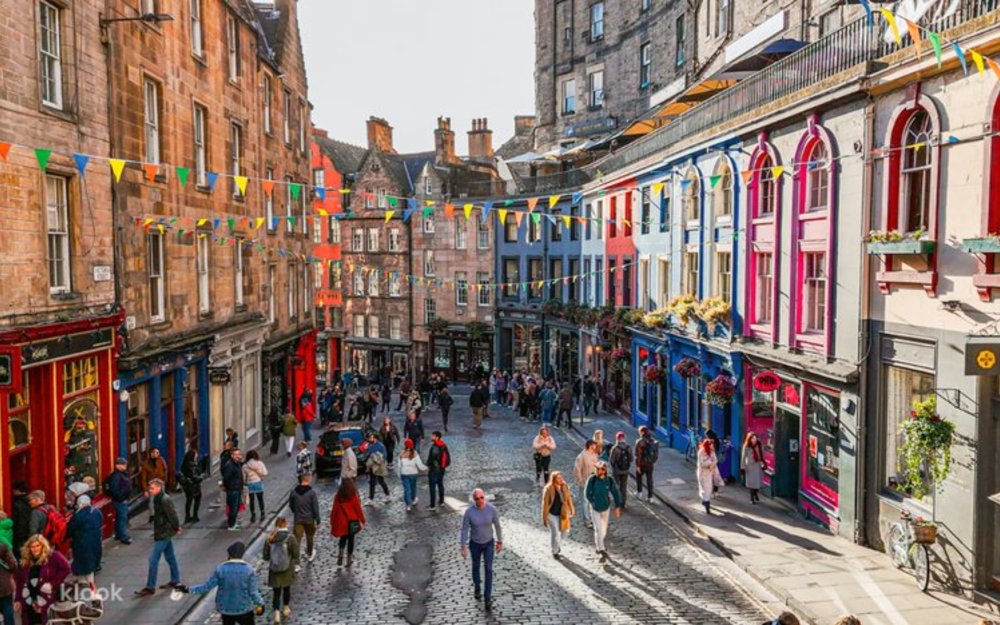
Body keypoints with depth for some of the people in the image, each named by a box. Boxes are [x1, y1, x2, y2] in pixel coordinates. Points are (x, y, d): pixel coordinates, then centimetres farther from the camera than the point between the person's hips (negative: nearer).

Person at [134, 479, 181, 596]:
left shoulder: (165, 500, -22)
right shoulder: (157, 498, 8)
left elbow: (172, 515, -20)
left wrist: (176, 528, -11)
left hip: (163, 533, -10)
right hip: (162, 532, 10)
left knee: (153, 559, -6)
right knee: (170, 557, 18)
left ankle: (150, 587, 1)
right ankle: (175, 580, 30)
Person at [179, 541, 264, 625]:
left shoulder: (221, 568, -13)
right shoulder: (249, 569, -15)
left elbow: (207, 586, -10)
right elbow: (253, 592, -13)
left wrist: (188, 589, 0)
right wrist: (261, 603, 3)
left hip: (226, 609, 2)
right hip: (244, 608, -2)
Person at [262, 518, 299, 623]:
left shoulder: (270, 538, -10)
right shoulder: (290, 538, -17)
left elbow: (266, 556, -4)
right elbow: (295, 554, -12)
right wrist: (295, 562, 9)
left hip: (274, 570, 1)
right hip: (287, 570, -1)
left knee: (276, 592, 11)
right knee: (286, 589, 22)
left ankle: (276, 613, -1)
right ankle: (286, 608, 39)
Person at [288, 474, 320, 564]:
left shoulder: (294, 491, -5)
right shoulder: (312, 492, -15)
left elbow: (291, 505, 9)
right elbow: (315, 508, -14)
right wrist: (318, 521, -6)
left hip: (298, 519, 1)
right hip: (309, 519, -1)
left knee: (297, 540, -1)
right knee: (309, 538, 21)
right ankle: (309, 555, 42)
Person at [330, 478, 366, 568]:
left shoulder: (338, 497, -7)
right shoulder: (353, 496, -14)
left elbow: (334, 510, -2)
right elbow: (358, 509, -8)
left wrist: (332, 522, 9)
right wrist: (363, 520, 3)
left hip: (341, 522, 2)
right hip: (352, 522, -2)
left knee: (343, 538, 21)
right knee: (351, 539, 11)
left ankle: (340, 555, 5)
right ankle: (349, 560, 16)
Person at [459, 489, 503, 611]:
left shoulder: (492, 509, -23)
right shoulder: (469, 512, -25)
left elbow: (497, 526, -8)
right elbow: (464, 530, -14)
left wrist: (500, 542, 1)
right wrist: (463, 547, -13)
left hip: (489, 543, 0)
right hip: (475, 543, 0)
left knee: (489, 569, -3)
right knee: (476, 566, 21)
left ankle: (488, 598, 9)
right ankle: (477, 587, 50)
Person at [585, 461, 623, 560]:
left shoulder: (610, 481, -14)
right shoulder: (592, 479, -17)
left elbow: (616, 494, -6)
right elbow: (587, 493, -7)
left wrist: (617, 507, -10)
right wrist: (593, 503, -9)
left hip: (606, 508, 3)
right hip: (595, 509, -2)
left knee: (603, 530, 18)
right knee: (599, 529, -12)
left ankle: (597, 544, 44)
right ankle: (602, 550, -8)